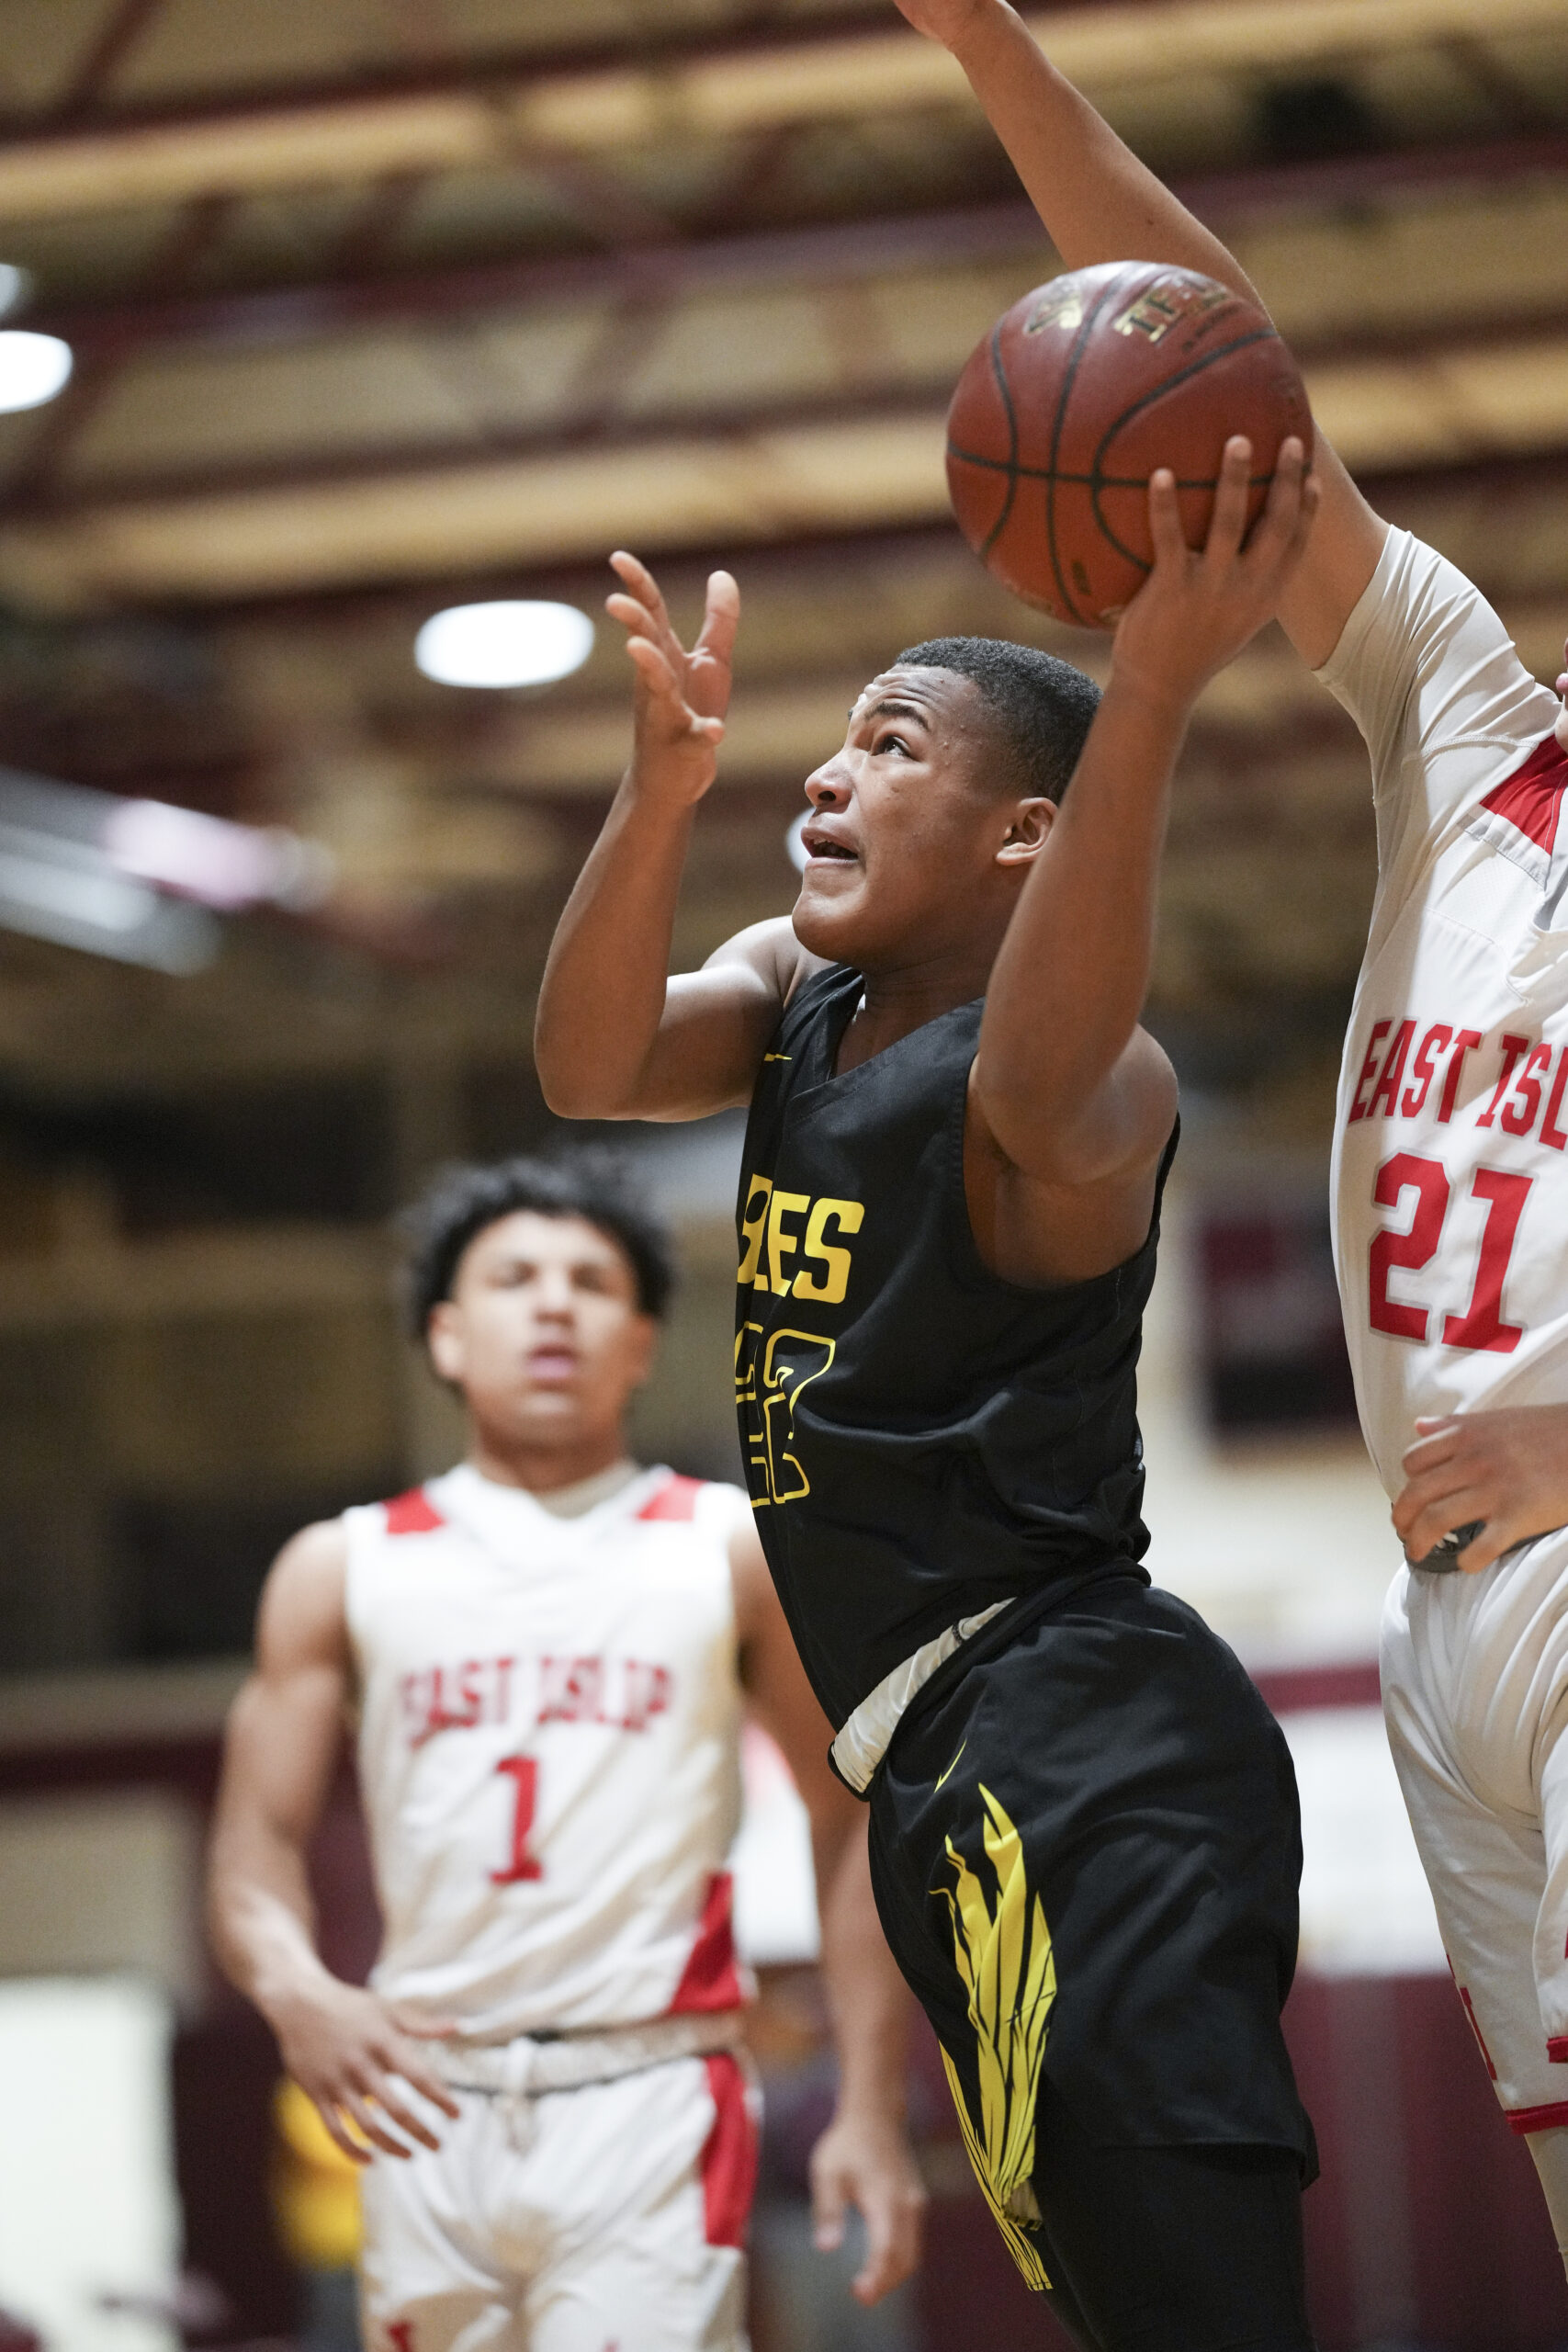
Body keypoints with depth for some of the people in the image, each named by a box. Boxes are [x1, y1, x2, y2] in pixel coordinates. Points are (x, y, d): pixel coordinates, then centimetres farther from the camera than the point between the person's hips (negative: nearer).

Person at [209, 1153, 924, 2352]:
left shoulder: (736, 1554, 8)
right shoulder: (344, 1570, 12)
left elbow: (851, 1823, 8)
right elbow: (260, 1841, 9)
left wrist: (871, 2111, 1)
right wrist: (296, 1993, -14)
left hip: (649, 2096, -3)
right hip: (428, 2105, 3)